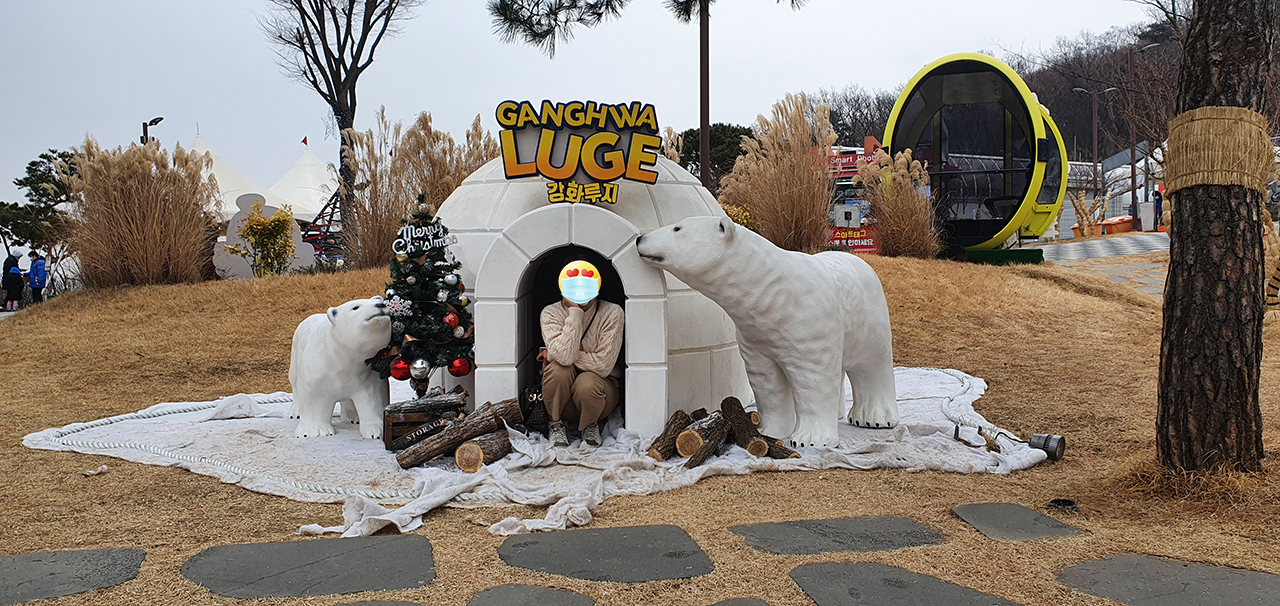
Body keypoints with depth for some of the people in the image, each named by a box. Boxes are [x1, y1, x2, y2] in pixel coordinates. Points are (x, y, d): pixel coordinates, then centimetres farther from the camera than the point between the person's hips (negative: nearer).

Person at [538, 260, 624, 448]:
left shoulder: (612, 313, -13)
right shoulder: (551, 313, -10)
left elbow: (603, 365, -23)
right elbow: (565, 357, -29)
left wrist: (555, 354, -18)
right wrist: (574, 313, -26)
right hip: (561, 394, 1)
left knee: (587, 383, -34)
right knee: (558, 368, -30)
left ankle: (591, 425, 0)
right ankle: (556, 425, -5)